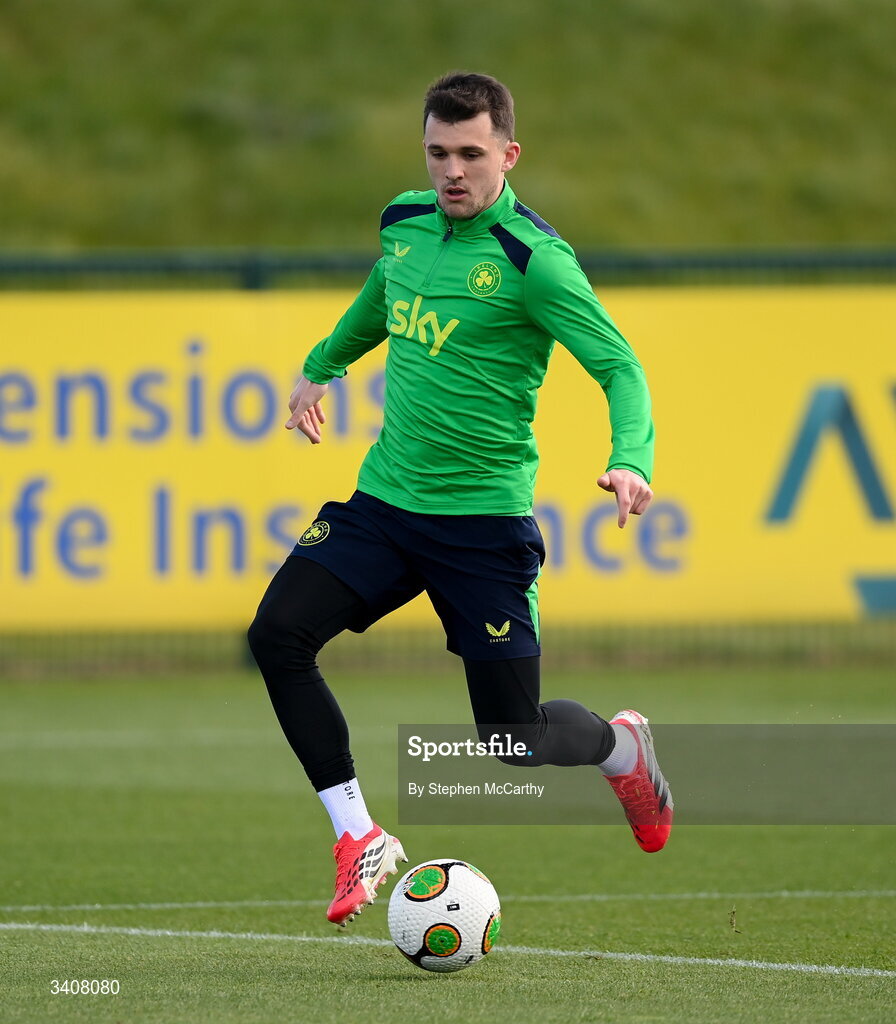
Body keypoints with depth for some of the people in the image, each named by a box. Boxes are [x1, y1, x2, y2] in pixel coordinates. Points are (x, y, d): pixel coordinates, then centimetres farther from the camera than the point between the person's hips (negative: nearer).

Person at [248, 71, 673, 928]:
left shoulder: (533, 260, -15)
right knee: (278, 633, -16)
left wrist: (629, 459, -34)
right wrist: (321, 366, 40)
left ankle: (620, 745, 35)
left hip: (482, 520, -6)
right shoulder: (404, 224, 4)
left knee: (514, 743, -1)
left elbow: (619, 368, -17)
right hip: (384, 497, 6)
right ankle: (358, 838, -5)